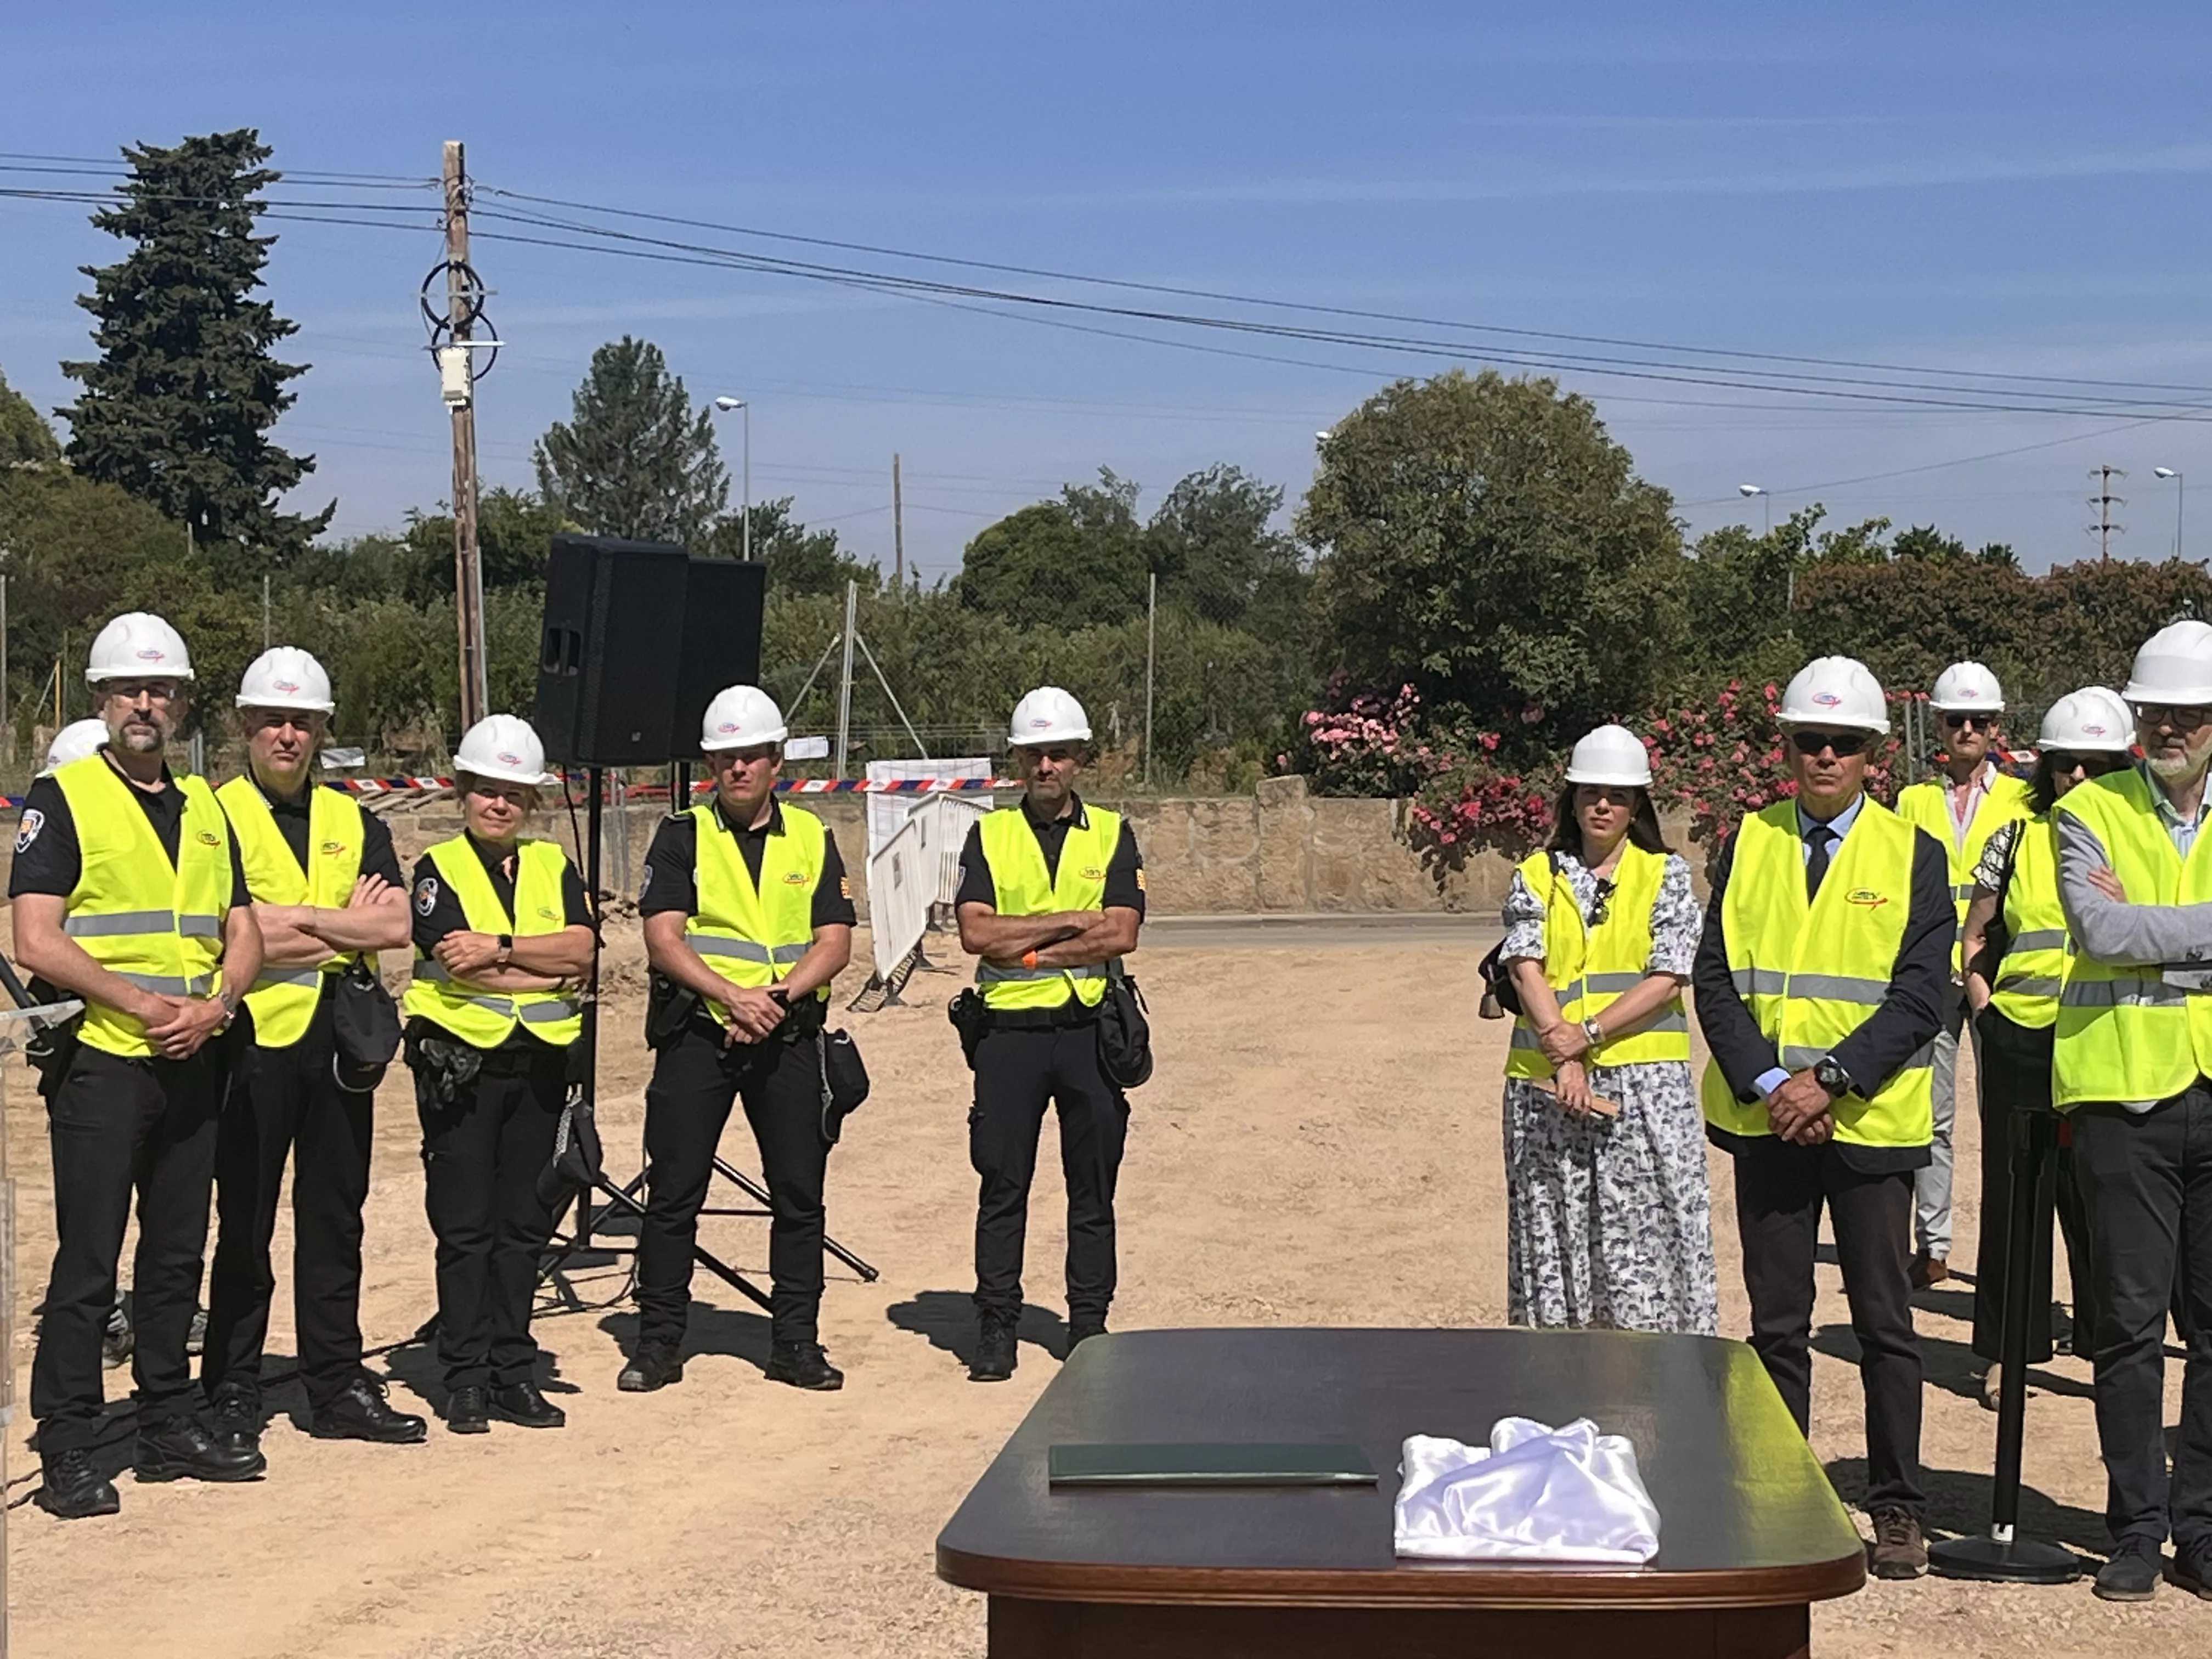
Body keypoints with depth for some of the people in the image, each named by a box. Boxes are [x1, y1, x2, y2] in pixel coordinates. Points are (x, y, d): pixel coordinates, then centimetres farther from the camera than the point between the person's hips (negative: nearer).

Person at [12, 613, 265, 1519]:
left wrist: (212, 1004, -7)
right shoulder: (62, 798, -3)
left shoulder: (204, 807, 14)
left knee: (177, 1256, 12)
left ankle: (169, 1427, 22)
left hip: (193, 1063, 6)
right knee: (87, 1264, -4)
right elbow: (38, 943, -12)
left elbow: (242, 934, 13)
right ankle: (66, 1453, 2)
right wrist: (140, 1003, -18)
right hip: (100, 1061, -6)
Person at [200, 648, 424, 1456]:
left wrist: (293, 917, -12)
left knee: (334, 1218, 10)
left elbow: (395, 927, -2)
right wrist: (346, 922, -8)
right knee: (245, 1226, 1)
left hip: (340, 1040, 5)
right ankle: (232, 1393, 11)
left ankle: (337, 1387, 18)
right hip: (255, 1039, -4)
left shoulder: (353, 822, 12)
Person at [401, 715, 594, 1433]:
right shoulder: (439, 868, 1)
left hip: (540, 1063, 4)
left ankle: (513, 1375, 13)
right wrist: (550, 973, -9)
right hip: (460, 1063, -4)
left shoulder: (553, 866, 12)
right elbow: (460, 964, -14)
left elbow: (580, 948, -4)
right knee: (465, 1227, -1)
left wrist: (502, 949, -16)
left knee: (524, 1225, 6)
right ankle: (465, 1379, 6)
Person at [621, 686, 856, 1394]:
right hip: (696, 1034, -2)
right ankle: (658, 1342, 10)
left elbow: (835, 942, 2)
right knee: (673, 1194, 0)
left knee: (800, 1195, 4)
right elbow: (662, 939, -7)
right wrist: (731, 995, -21)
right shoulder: (682, 836, 3)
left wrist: (779, 995, -15)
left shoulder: (812, 838, 9)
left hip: (788, 1036, 2)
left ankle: (795, 1343, 15)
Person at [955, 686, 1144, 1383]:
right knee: (1002, 1186, 1)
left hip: (1091, 1028, 0)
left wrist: (1027, 945, -12)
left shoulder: (1111, 834, 7)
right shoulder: (989, 834, 7)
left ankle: (1089, 1325, 14)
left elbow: (1122, 934, -7)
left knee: (1092, 1188, 5)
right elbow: (975, 932, -7)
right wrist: (1071, 921, -11)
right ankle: (996, 1326, 8)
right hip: (1009, 1030, 0)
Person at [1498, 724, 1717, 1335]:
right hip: (1547, 1080, 2)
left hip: (1646, 1082, -2)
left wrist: (1588, 1035, -14)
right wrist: (1564, 1060, -15)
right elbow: (1527, 969, -2)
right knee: (1554, 1230, 3)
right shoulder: (1536, 877, 10)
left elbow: (1667, 980, -4)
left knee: (1645, 1228, -5)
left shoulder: (1665, 874, 5)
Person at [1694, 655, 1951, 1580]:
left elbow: (1921, 998, -7)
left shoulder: (1913, 854, 0)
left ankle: (1898, 1508, 15)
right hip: (1767, 1120, 2)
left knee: (1884, 1323, 4)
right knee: (1777, 1322, 8)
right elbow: (1714, 980, 2)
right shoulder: (1749, 844, 7)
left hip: (1871, 1121, -2)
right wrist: (1768, 1084, -11)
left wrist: (1830, 1078, -17)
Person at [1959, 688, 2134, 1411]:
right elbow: (1976, 938, 13)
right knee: (2015, 1196, 6)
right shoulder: (2017, 838, 5)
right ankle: (2008, 1351, 15)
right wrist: (1986, 1011, 2)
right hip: (2020, 1044, 1)